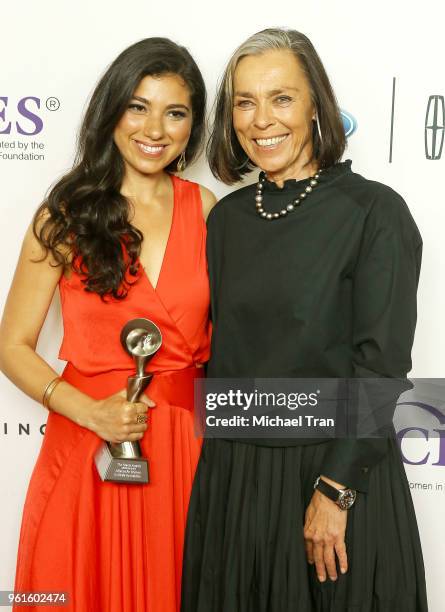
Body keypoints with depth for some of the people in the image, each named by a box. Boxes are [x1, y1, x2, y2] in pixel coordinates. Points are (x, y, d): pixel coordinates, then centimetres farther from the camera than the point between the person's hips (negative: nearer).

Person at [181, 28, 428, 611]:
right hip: (231, 475, 5)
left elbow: (383, 362, -14)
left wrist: (334, 491, -16)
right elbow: (221, 349, 10)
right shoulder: (227, 217, 5)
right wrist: (217, 469, 7)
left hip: (337, 472, -4)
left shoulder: (375, 211, -11)